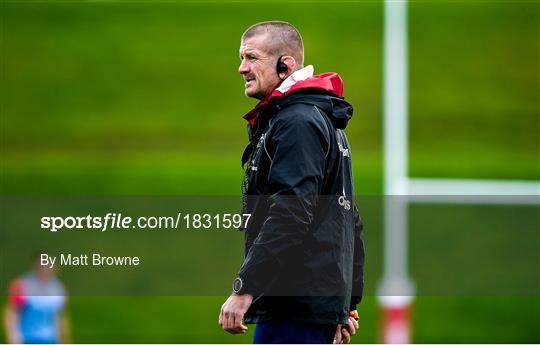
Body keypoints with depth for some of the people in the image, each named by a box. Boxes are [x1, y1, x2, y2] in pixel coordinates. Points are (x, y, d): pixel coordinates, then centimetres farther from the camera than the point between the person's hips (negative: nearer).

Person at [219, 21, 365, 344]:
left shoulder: (296, 123, -12)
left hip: (295, 305, -11)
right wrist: (348, 303, 27)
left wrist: (245, 288, -25)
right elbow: (351, 223, 25)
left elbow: (290, 216, -24)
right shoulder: (324, 121, 21)